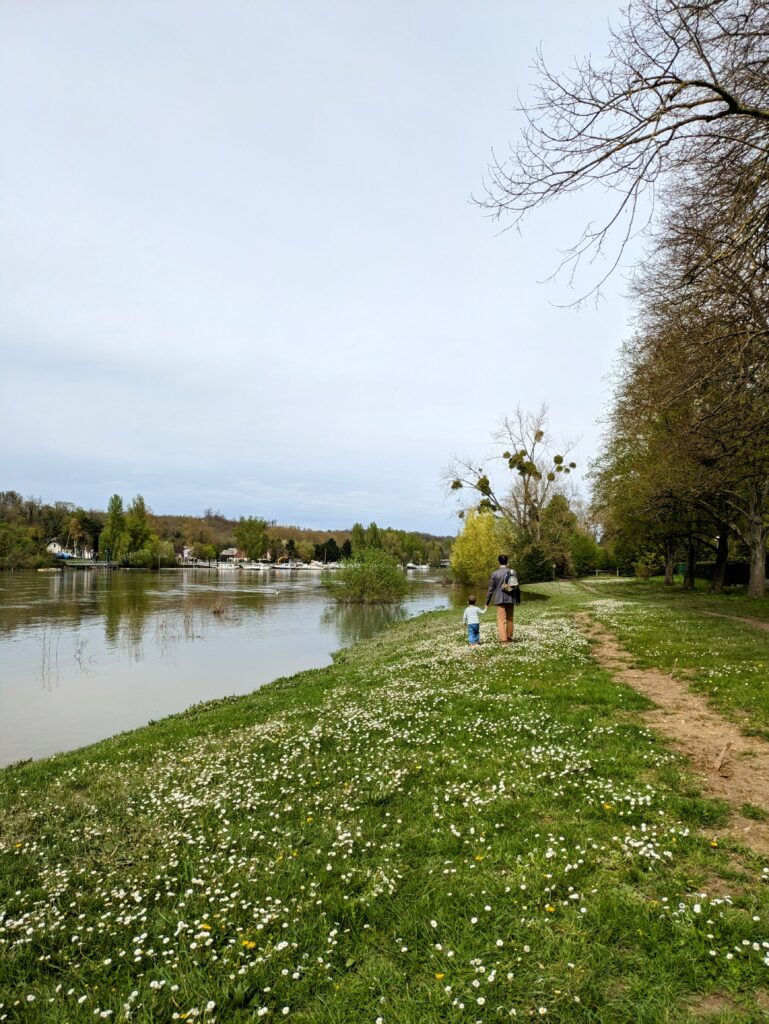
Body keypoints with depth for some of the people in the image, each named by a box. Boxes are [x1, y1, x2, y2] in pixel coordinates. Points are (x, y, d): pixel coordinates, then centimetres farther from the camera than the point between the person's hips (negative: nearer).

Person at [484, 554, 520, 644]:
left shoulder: (495, 574, -5)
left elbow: (491, 589, -3)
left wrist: (487, 602, 4)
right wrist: (518, 600, 16)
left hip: (500, 600, -2)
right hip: (510, 599, 2)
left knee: (501, 620, -2)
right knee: (509, 619, 15)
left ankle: (503, 639, -9)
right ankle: (509, 637, 22)